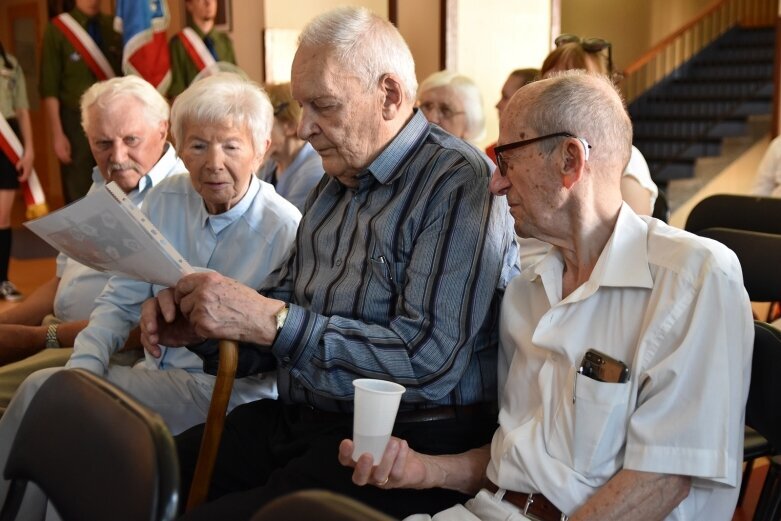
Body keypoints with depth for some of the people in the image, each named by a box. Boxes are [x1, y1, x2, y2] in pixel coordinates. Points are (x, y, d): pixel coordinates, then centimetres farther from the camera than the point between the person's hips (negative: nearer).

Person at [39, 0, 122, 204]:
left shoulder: (115, 27, 6)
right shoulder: (57, 30, -3)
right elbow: (49, 89, -5)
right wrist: (57, 134, -10)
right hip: (77, 122, -3)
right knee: (78, 196, 2)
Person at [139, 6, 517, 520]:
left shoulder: (459, 184, -12)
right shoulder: (340, 180, 16)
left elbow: (430, 361, -22)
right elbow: (286, 292, 20)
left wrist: (269, 320, -22)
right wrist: (197, 320, -1)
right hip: (294, 418, 8)